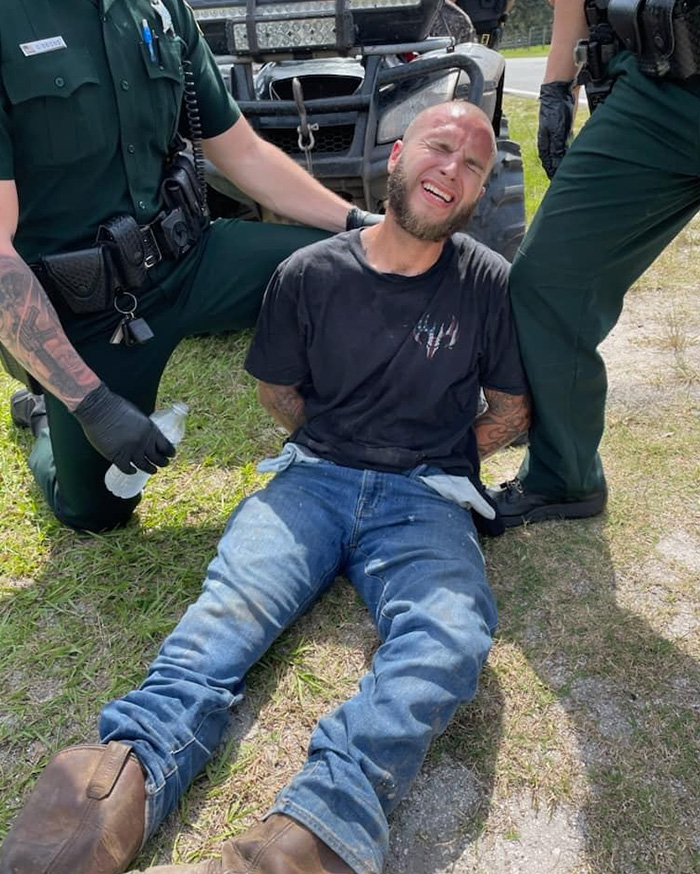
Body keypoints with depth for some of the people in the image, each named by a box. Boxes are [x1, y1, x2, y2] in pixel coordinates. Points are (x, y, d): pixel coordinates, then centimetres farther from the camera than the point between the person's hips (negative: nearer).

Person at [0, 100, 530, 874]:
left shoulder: (488, 284, 4)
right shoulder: (309, 273, 5)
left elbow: (511, 410, 13)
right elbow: (278, 390, 16)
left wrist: (434, 462, 7)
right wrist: (337, 448, 11)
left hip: (426, 499, -1)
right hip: (315, 476, 2)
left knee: (449, 637, -33)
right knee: (231, 603, -28)